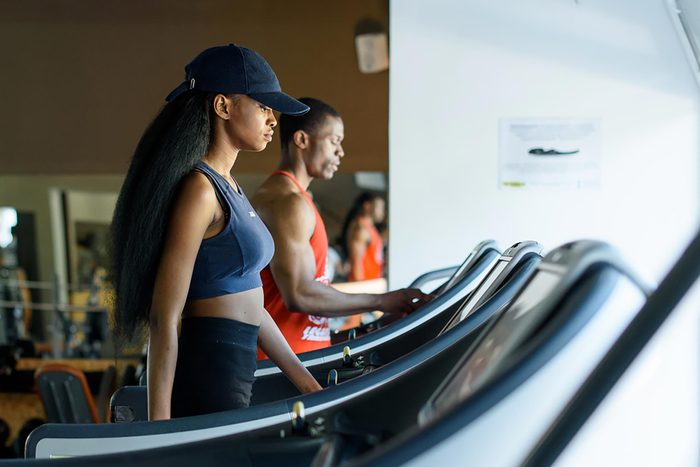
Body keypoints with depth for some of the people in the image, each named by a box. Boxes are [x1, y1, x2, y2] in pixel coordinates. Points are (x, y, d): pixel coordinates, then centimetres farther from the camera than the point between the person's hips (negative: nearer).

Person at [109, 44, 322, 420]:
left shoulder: (228, 188, 13)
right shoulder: (200, 189, -14)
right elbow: (164, 317, -17)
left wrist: (309, 385, 15)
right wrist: (160, 426, -18)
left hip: (235, 374, 9)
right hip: (208, 379, -9)